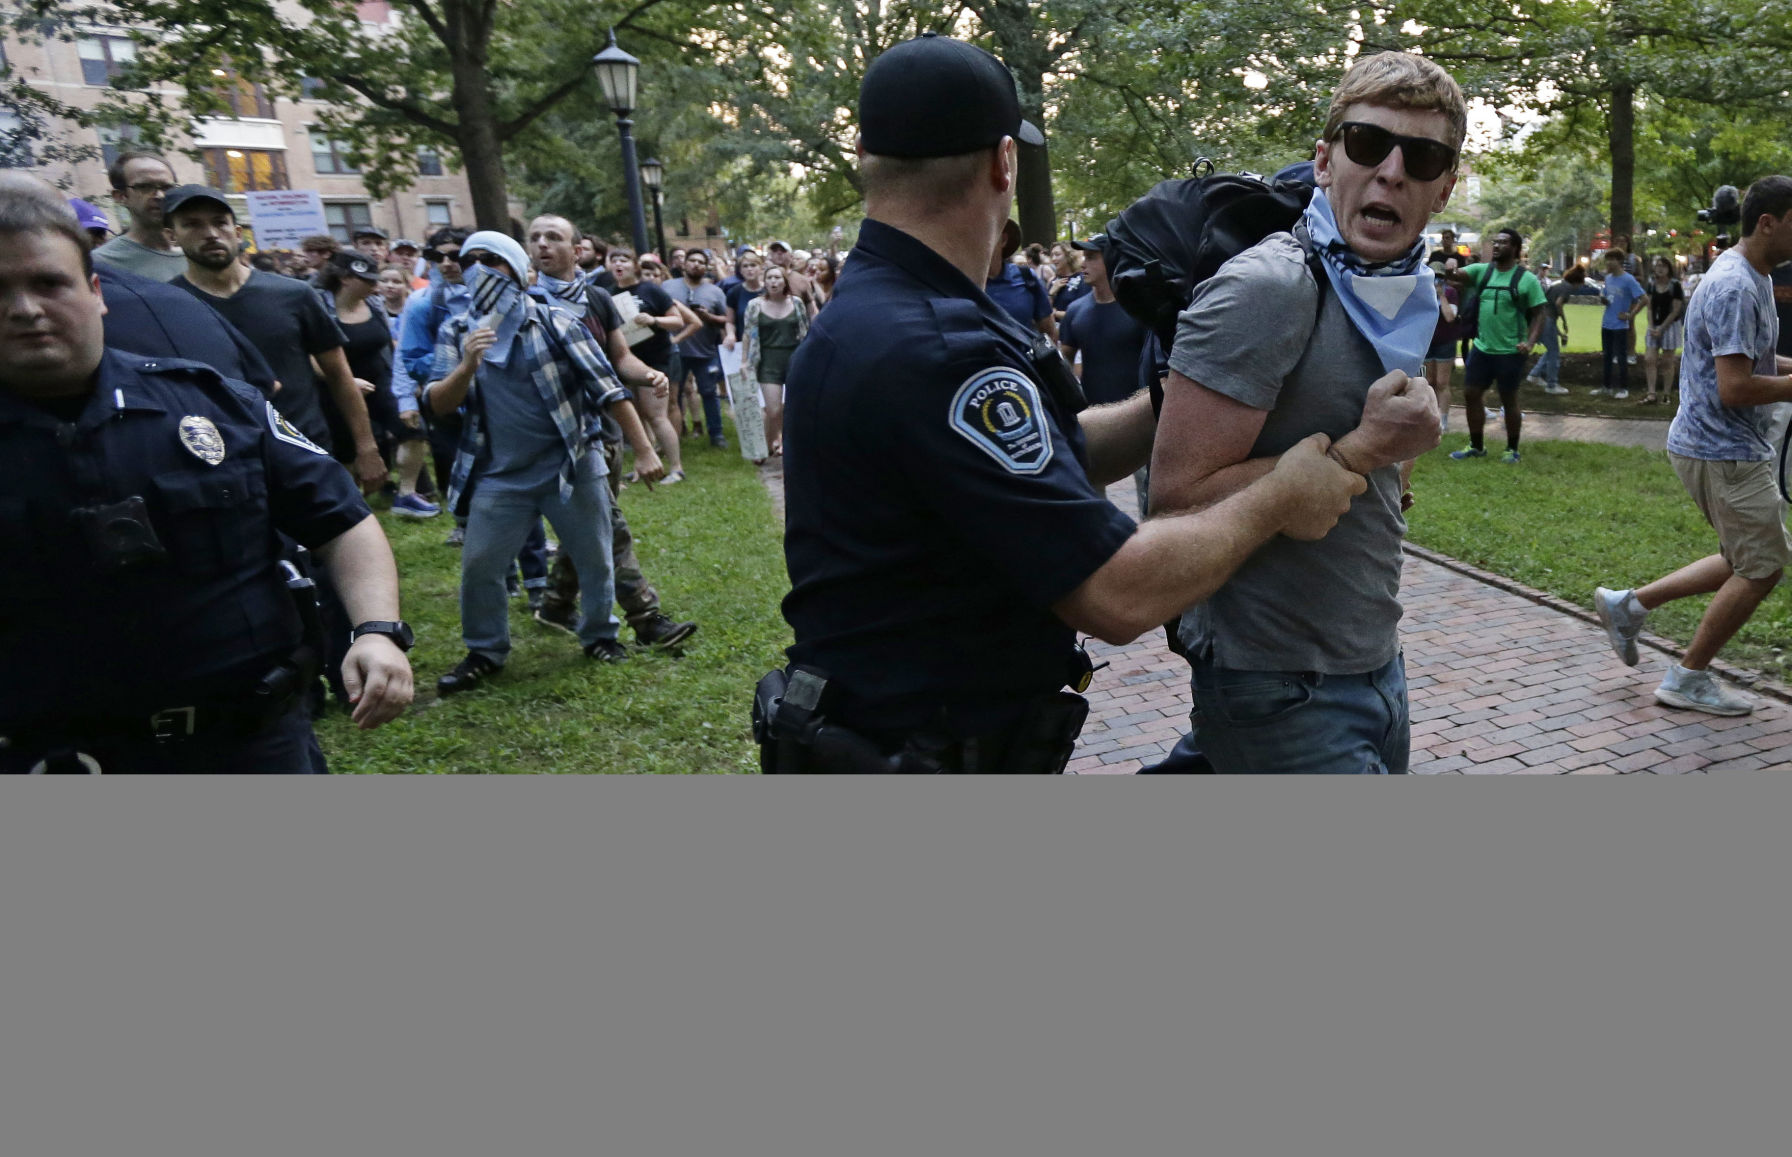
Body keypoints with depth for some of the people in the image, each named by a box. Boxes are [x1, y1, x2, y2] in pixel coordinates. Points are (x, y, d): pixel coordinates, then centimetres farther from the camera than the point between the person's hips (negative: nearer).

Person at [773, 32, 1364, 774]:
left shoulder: (865, 313, 6)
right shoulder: (933, 350, -27)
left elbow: (1055, 456, 12)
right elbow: (1117, 594, -26)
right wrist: (1276, 501, -12)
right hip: (919, 755, -10)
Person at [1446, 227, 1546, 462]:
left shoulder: (1527, 279, -7)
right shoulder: (1481, 270, 5)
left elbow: (1540, 313, -6)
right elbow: (1457, 275, -12)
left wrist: (1530, 342, -19)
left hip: (1510, 352, -5)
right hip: (1481, 348, 5)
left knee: (1509, 400, 4)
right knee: (1470, 394, 8)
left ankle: (1512, 449, 18)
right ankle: (1476, 445, 22)